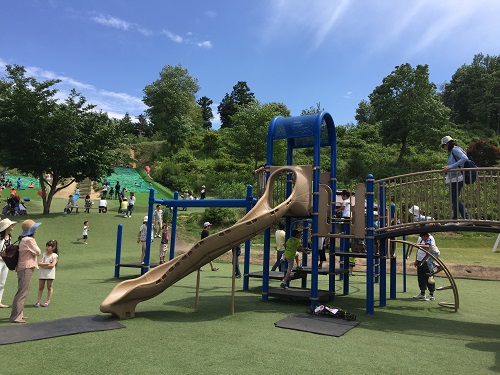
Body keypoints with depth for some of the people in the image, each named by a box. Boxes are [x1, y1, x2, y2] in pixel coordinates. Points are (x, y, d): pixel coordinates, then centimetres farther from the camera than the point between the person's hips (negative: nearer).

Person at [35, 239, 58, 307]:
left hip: (50, 273, -3)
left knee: (49, 287, 6)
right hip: (42, 273, 3)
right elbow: (39, 263, -5)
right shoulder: (43, 254, 6)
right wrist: (48, 263, -16)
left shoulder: (55, 256, -4)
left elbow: (52, 265, -16)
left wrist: (43, 265, -14)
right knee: (40, 287, 7)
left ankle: (48, 301, 16)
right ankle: (38, 301, 13)